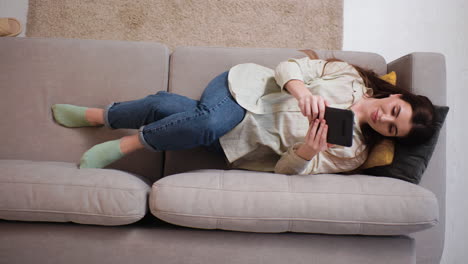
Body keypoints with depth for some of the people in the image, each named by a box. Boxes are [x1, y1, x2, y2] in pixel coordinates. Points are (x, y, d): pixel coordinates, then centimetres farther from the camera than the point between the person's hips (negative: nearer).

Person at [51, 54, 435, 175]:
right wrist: (302, 91, -27)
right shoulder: (350, 77, -2)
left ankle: (125, 145, -7)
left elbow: (288, 170, -8)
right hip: (249, 86, 0)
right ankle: (97, 115, -2)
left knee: (210, 127, -33)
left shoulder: (351, 153, -4)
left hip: (240, 144, 0)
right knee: (195, 113, -28)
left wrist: (307, 151, -32)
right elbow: (290, 66, -5)